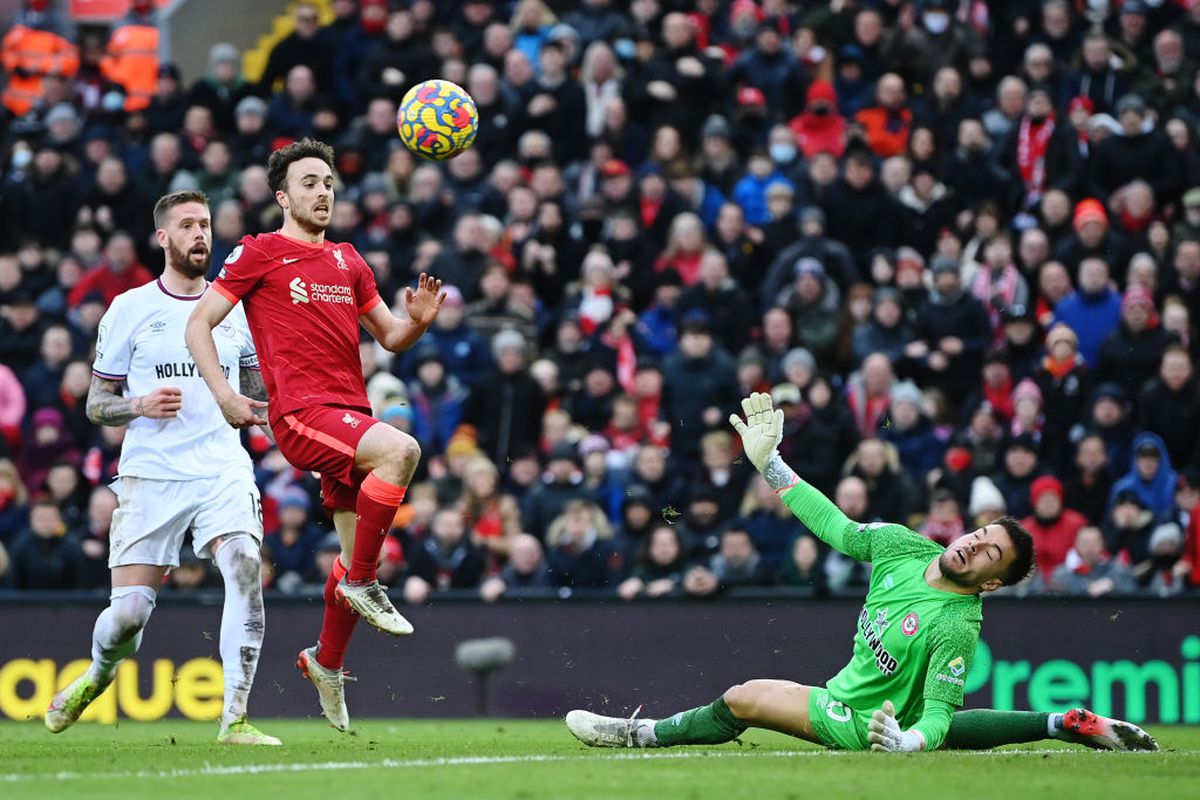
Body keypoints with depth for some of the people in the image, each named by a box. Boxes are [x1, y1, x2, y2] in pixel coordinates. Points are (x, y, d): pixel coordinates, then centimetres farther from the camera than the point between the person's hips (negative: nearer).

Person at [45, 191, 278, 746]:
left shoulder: (236, 308, 10)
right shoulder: (129, 309, 4)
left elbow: (261, 390, 21)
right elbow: (96, 404, 7)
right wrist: (140, 405, -13)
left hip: (223, 469, 1)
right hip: (150, 475, -1)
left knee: (245, 571, -23)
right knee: (129, 612, -5)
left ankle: (234, 719, -18)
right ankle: (96, 678, 30)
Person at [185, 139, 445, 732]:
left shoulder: (347, 261, 20)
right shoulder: (259, 253, 3)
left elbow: (390, 338, 25)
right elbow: (199, 324, 2)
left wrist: (417, 320, 1)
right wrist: (224, 395, -11)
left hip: (351, 415, 7)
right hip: (301, 412, -7)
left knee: (359, 557, 7)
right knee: (401, 449, -32)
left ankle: (326, 662, 28)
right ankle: (363, 583, -20)